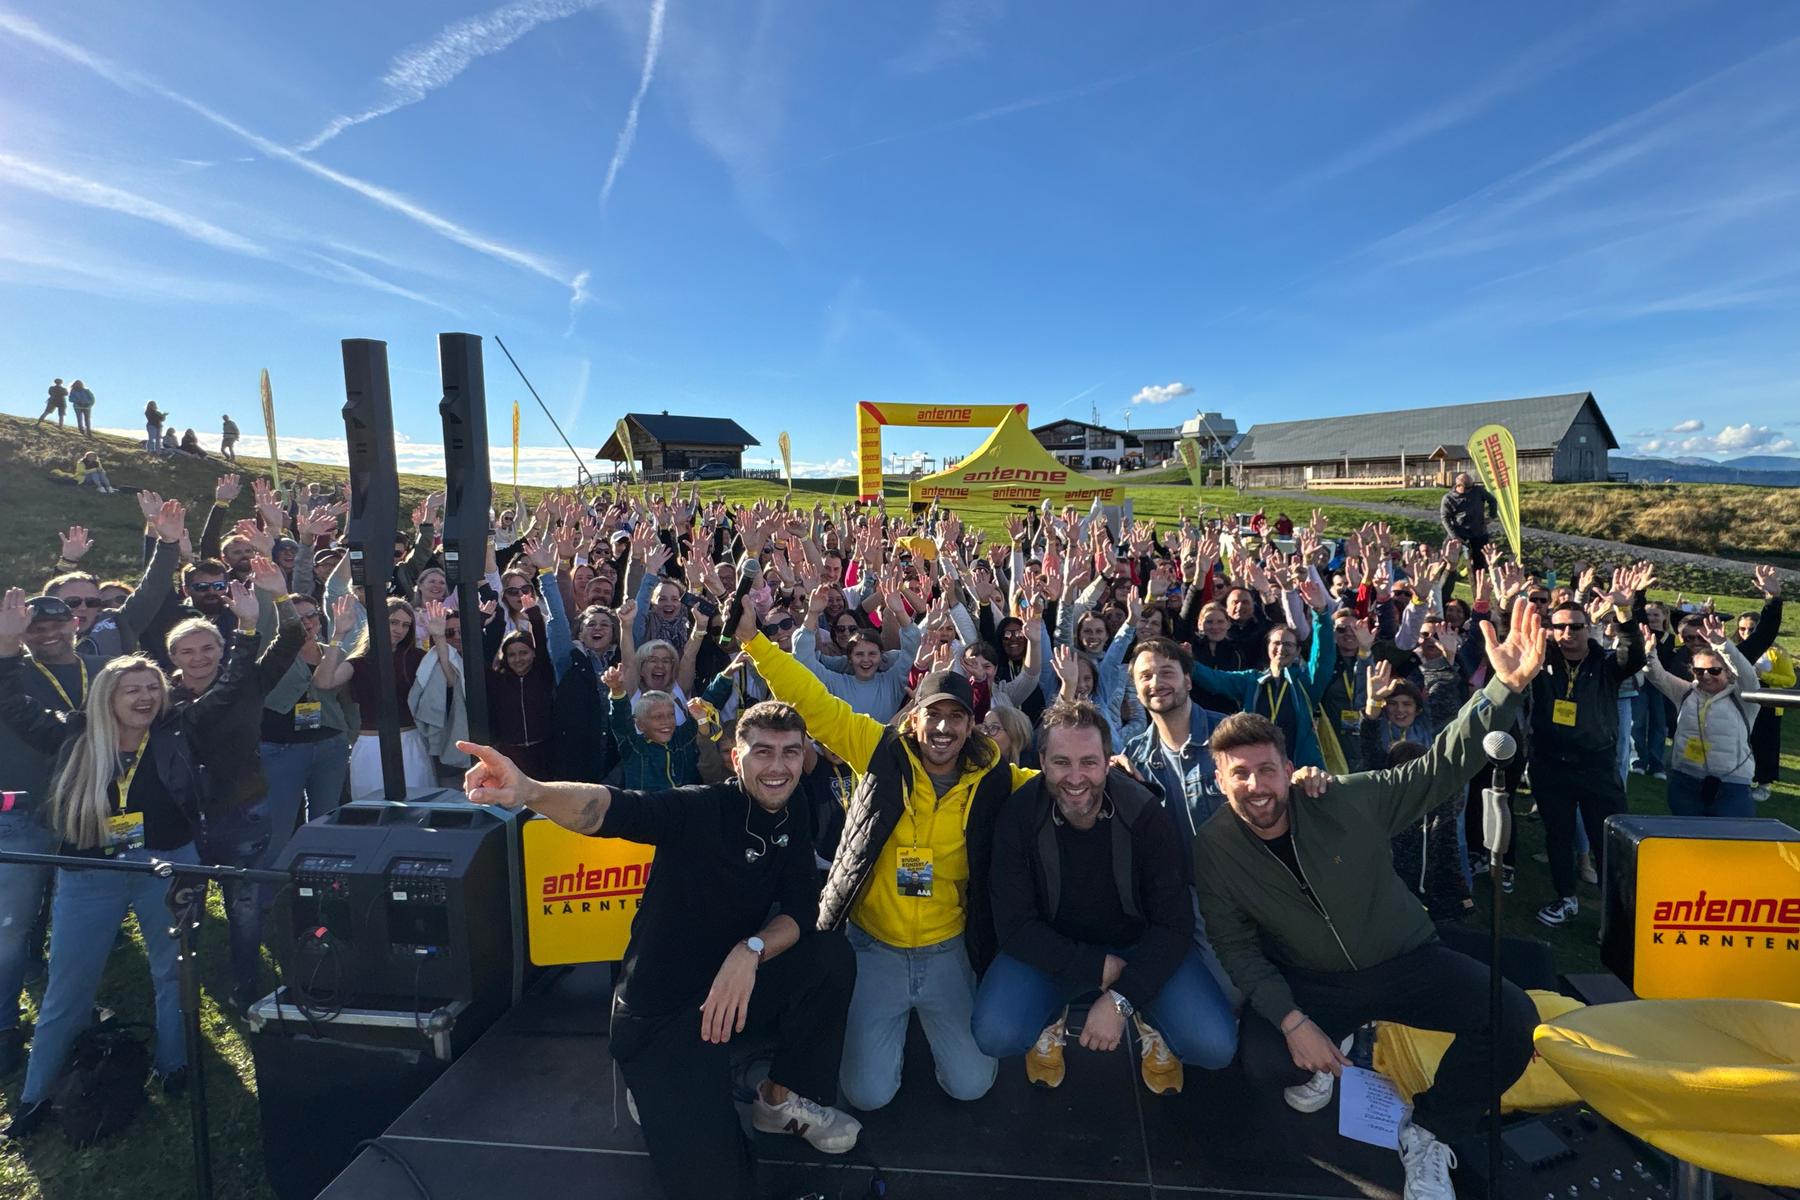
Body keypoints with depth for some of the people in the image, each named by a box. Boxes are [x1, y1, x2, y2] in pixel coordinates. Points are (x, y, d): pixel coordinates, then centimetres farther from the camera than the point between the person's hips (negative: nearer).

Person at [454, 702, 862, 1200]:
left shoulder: (792, 830, 2)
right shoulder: (701, 809, -19)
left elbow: (803, 913, -7)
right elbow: (609, 809, -36)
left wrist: (751, 950, -29)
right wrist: (529, 791, -56)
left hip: (733, 990, 6)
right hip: (660, 1013, -6)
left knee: (831, 952, -17)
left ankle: (783, 1097, 4)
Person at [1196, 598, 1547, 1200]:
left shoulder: (1350, 801, -19)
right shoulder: (1214, 846, -16)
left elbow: (1443, 766, -19)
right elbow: (1236, 945, -10)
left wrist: (1507, 685, -34)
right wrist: (1293, 1021, -23)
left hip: (1405, 961, 1)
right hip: (1306, 982, 0)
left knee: (1514, 1020, -22)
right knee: (1263, 1063, -26)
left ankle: (1428, 1132, 5)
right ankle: (1325, 1051, 14)